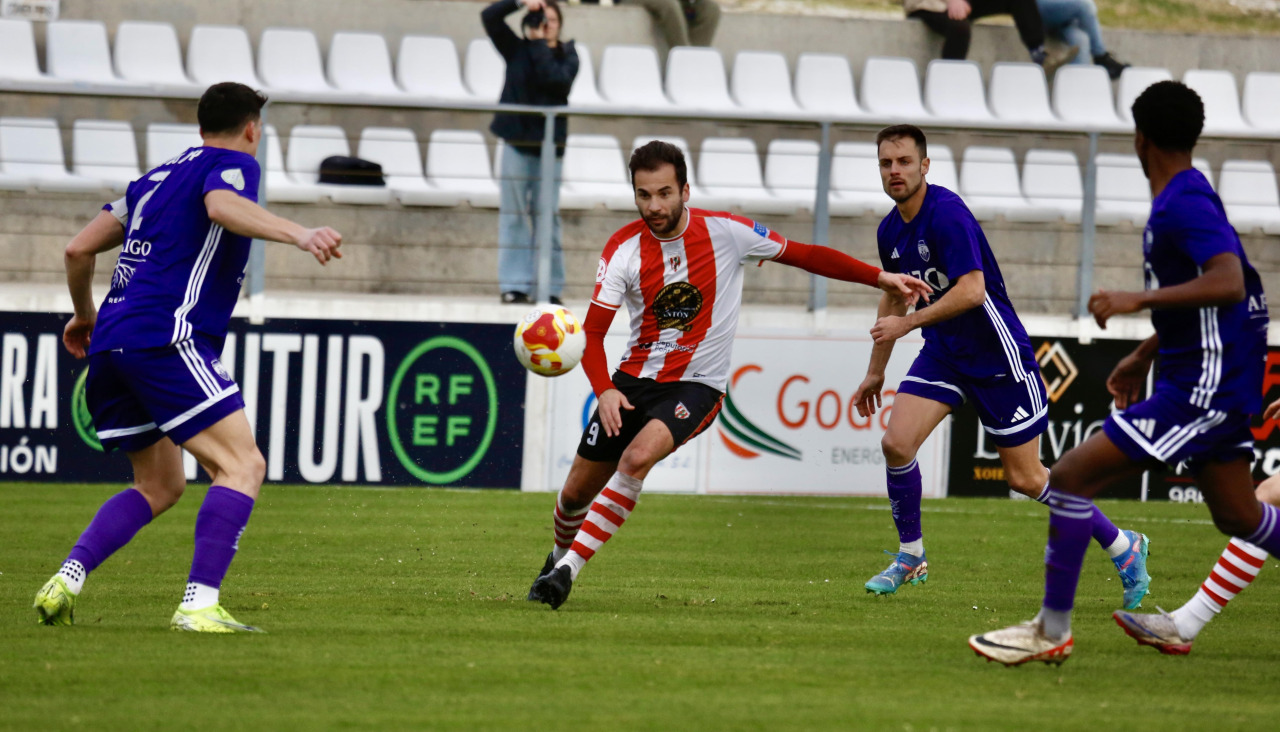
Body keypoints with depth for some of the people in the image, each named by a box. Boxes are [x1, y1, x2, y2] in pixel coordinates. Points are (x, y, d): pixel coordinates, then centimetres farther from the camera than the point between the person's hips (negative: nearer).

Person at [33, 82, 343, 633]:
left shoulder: (157, 177, 27)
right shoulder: (232, 164, 5)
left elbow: (79, 249, 26)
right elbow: (222, 206, -20)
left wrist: (85, 314, 42)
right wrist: (298, 234, -31)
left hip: (110, 341, 8)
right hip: (165, 337, -8)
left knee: (160, 486, 18)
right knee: (242, 466, -10)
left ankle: (66, 581, 3)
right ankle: (199, 604, -24)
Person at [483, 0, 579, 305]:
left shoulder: (566, 56, 4)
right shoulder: (517, 49, 7)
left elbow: (556, 79, -15)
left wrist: (540, 43, -10)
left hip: (549, 144, 0)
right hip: (517, 142, 0)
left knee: (547, 216, 0)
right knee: (514, 214, -1)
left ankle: (549, 287, 2)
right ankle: (514, 285, -1)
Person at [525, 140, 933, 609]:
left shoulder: (725, 232, -10)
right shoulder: (624, 249, -8)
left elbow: (804, 255, 2)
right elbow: (592, 330, -10)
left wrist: (882, 279, 1)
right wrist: (604, 391, -29)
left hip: (696, 386, -3)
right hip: (634, 379, 3)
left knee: (637, 458, -30)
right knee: (578, 488, 6)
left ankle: (569, 569, -26)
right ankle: (559, 554, 40)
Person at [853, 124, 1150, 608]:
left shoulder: (946, 213, -22)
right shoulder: (891, 230, 5)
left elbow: (971, 291, -29)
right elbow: (894, 298, 21)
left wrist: (907, 324, -25)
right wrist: (875, 372, 24)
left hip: (996, 354, -7)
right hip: (943, 353, 7)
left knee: (1026, 479, -2)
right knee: (896, 443, -11)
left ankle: (1123, 548, 15)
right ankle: (910, 558, 8)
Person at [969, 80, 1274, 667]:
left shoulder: (1185, 205, -18)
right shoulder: (1184, 197, 13)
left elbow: (1227, 284, -33)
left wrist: (1139, 300, -35)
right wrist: (1145, 355, 32)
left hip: (1202, 389, -10)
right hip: (1212, 382, 10)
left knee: (1072, 476, -10)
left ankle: (1053, 630, -4)